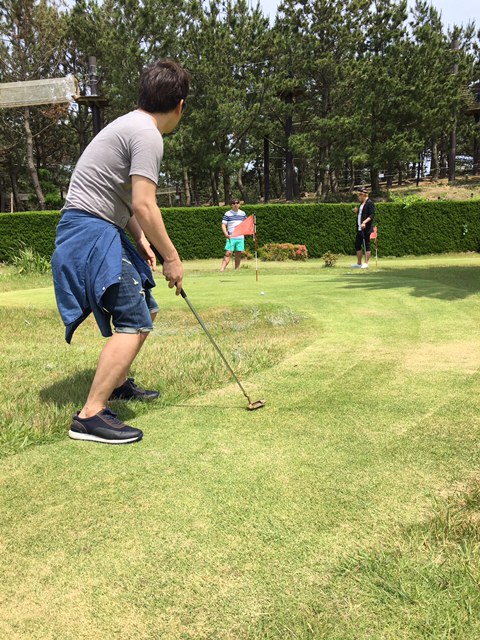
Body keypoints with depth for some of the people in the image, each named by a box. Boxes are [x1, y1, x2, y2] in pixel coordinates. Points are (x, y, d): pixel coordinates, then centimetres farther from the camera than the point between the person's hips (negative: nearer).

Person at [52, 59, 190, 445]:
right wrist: (171, 258, -13)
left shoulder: (131, 125, 18)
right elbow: (144, 206, -22)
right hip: (90, 230, -10)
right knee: (133, 323, -16)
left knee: (146, 311, 18)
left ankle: (118, 383, 33)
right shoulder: (148, 135, -15)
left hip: (101, 231, 10)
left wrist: (141, 240, 13)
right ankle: (89, 417, -15)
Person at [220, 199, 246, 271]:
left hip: (240, 237, 4)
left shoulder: (243, 213, 11)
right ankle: (222, 269, -16)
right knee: (228, 253, -12)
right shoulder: (227, 214, 0)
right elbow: (223, 225, -3)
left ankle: (236, 270, 16)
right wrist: (226, 233, -18)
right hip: (231, 237, -3)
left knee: (238, 254, 6)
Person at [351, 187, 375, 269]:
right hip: (360, 229, 9)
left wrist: (364, 222, -28)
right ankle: (359, 263, 19)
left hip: (366, 229, -9)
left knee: (366, 245, -3)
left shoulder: (369, 203, -10)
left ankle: (366, 264, 2)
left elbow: (372, 215, -18)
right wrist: (357, 211, 6)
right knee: (357, 245, 11)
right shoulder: (361, 204, 17)